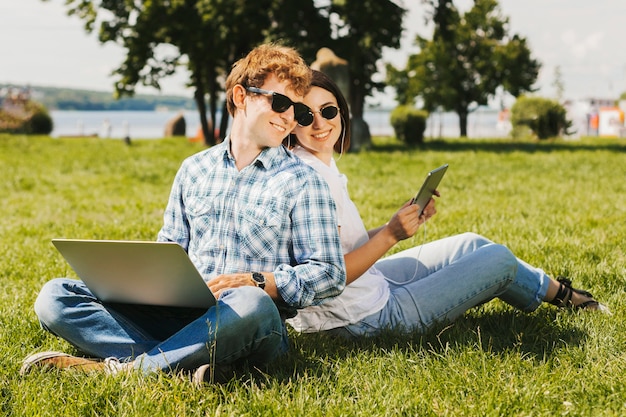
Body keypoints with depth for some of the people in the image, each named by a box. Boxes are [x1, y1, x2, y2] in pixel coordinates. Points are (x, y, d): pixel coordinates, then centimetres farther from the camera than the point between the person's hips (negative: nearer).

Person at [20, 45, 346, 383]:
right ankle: (181, 361, -30)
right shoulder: (194, 169, 18)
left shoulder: (303, 183, 4)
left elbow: (330, 274, -1)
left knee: (253, 305, -42)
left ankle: (121, 368, -28)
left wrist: (252, 282, -15)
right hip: (181, 314, 4)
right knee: (54, 296, -12)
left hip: (246, 328, -4)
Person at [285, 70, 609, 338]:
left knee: (470, 245, 22)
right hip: (369, 316, -9)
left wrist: (403, 221, -1)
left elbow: (346, 244, 7)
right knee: (499, 258, 6)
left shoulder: (320, 166, 4)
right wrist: (390, 235, -28)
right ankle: (562, 295, 38)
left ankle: (555, 289, 47)